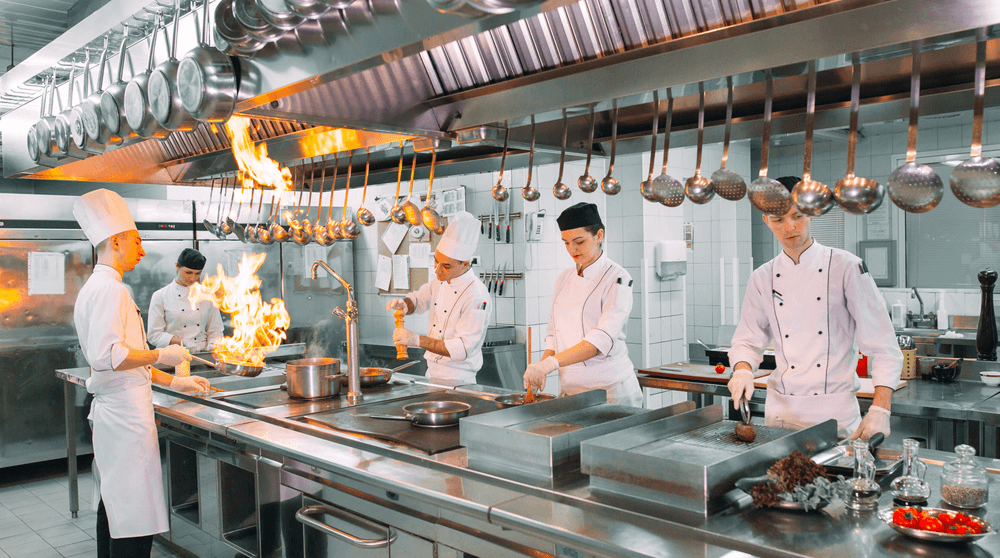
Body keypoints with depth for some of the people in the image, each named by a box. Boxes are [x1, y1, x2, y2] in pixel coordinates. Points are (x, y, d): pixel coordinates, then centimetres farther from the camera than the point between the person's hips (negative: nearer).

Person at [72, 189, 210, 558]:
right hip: (126, 415, -11)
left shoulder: (94, 289, 18)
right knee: (134, 517, -5)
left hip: (108, 412, 11)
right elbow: (107, 356, -27)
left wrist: (174, 383, 22)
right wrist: (161, 355, -16)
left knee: (112, 507, 18)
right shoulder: (110, 290, -15)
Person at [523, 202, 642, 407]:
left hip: (609, 388, -5)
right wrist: (540, 369, -5)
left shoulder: (617, 279, -11)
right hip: (569, 388, 5)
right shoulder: (564, 279, 9)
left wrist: (551, 363, -33)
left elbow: (603, 339, -23)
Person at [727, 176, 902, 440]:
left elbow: (881, 344, -7)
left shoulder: (847, 267, -5)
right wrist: (743, 370, -10)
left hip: (835, 410, -3)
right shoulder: (762, 278, 5)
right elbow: (748, 339, 12)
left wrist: (880, 409, -16)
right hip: (781, 409, 3)